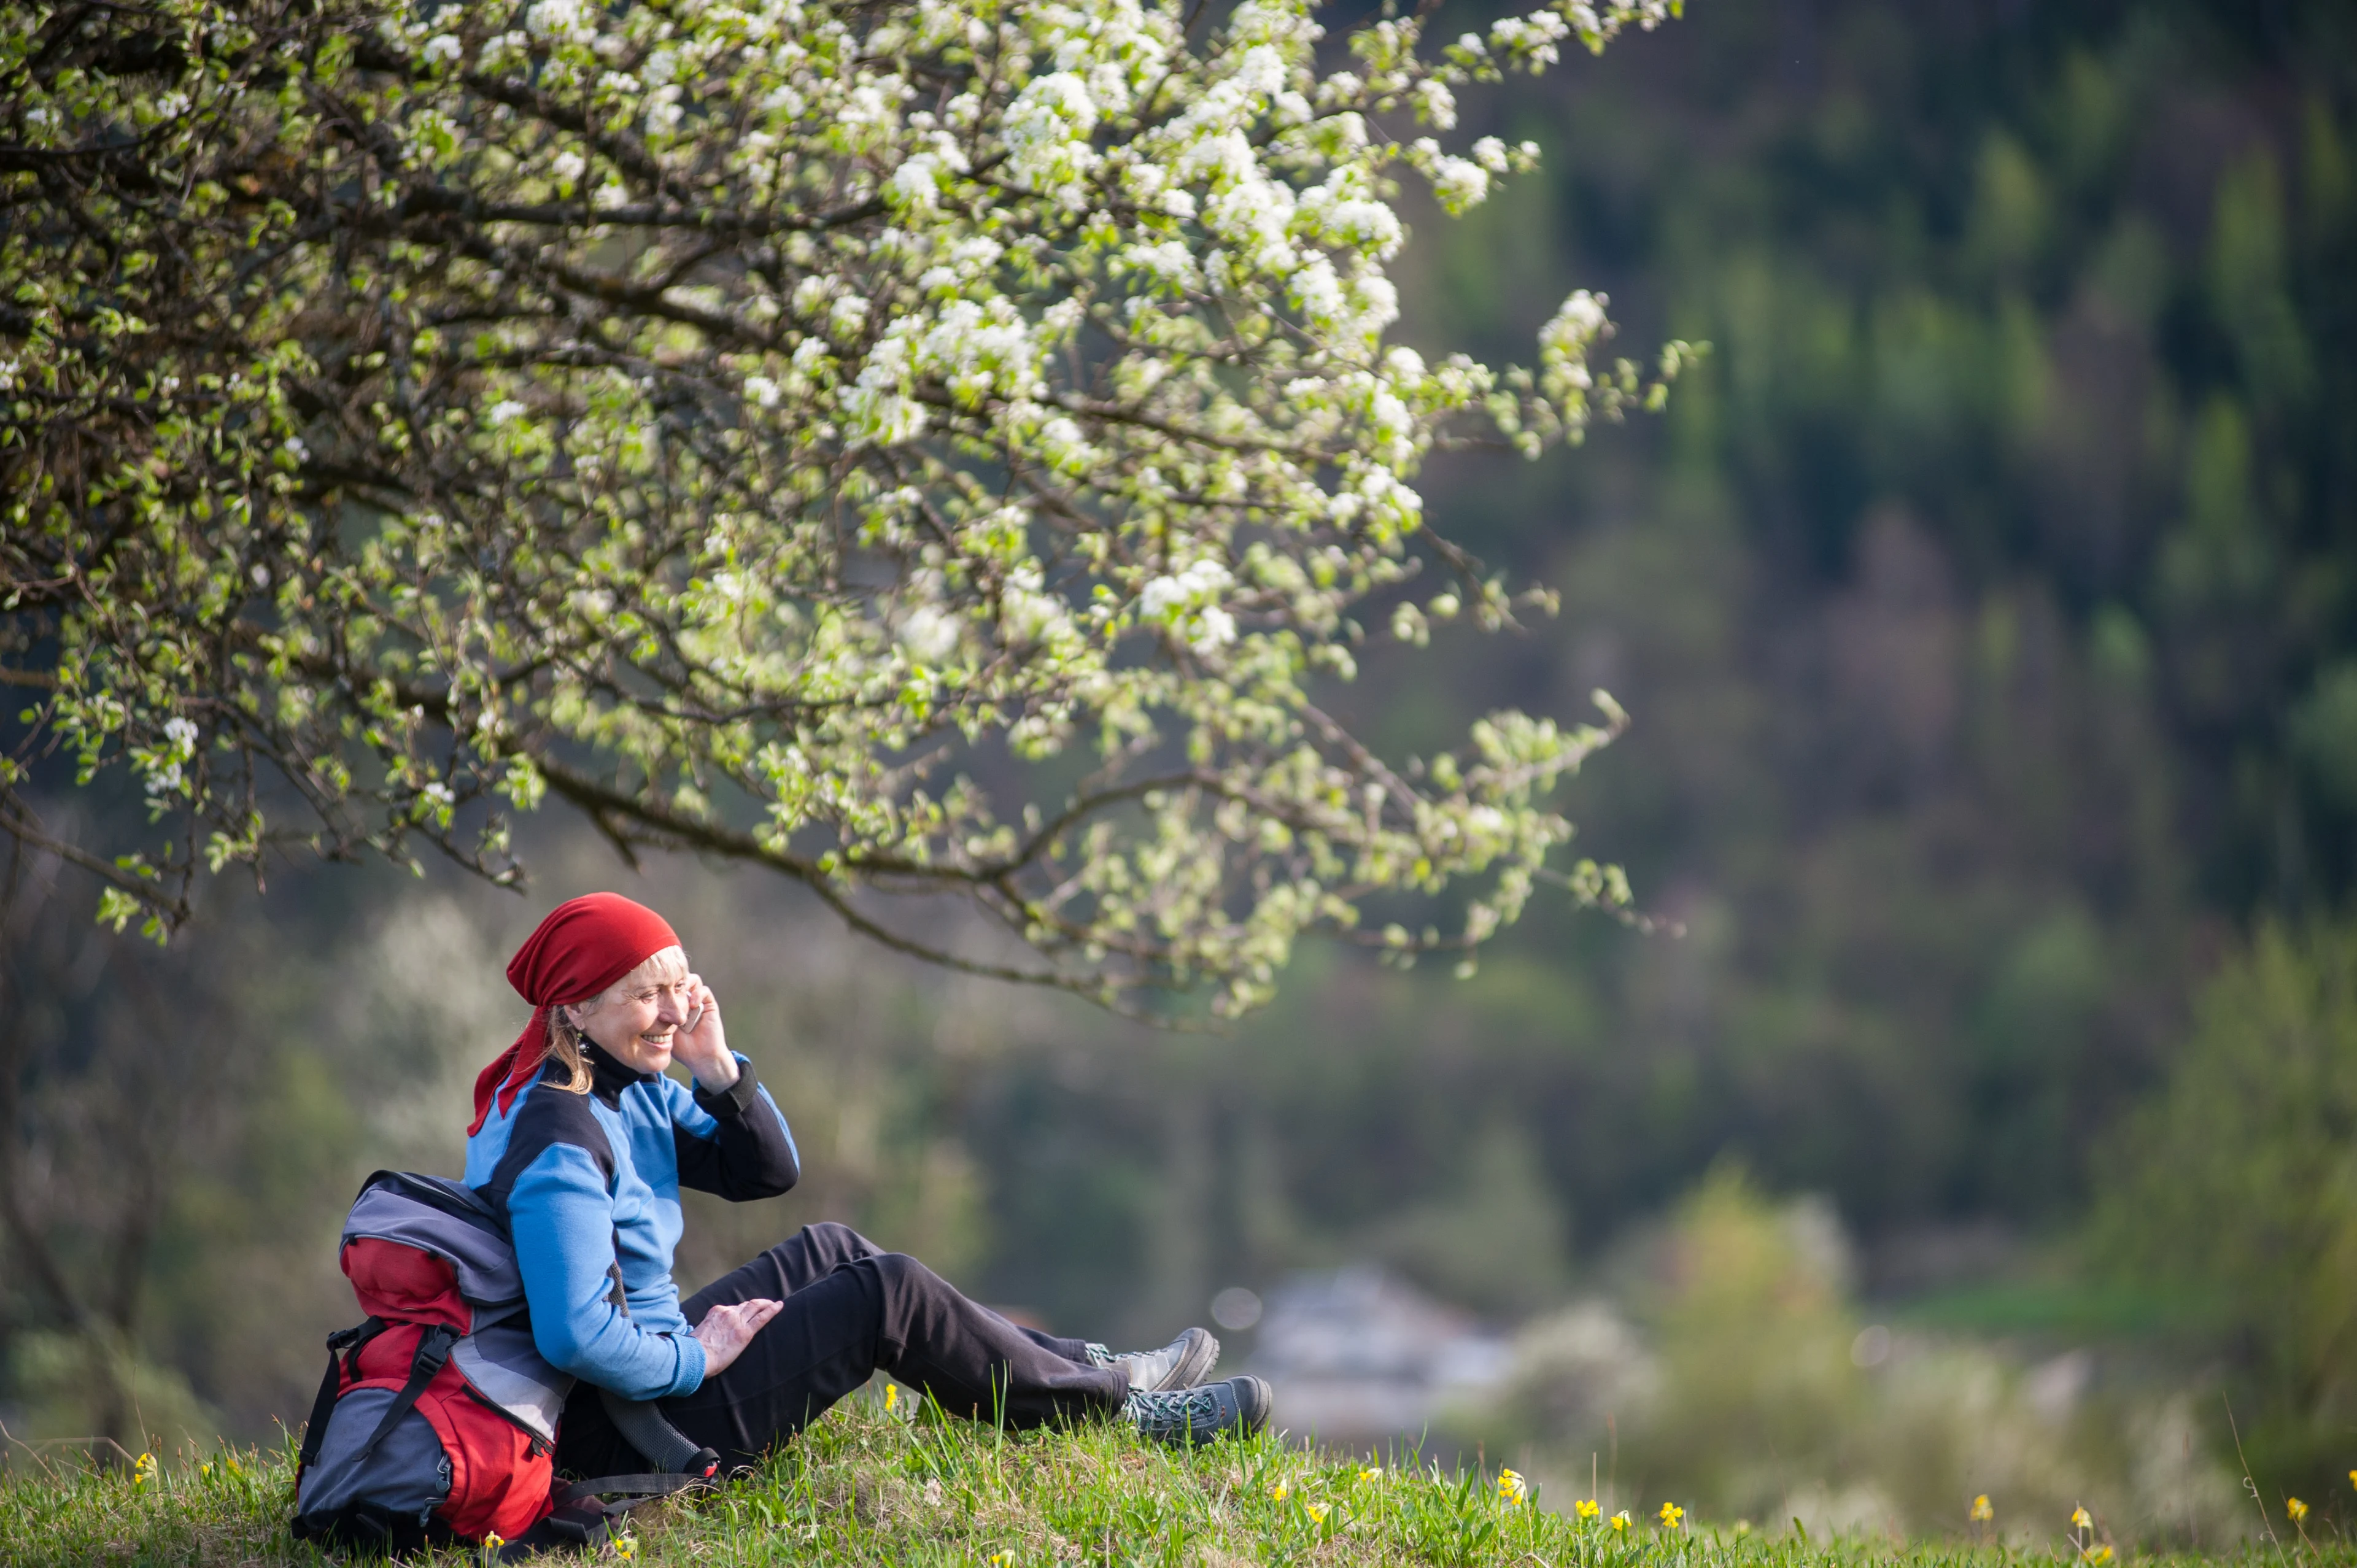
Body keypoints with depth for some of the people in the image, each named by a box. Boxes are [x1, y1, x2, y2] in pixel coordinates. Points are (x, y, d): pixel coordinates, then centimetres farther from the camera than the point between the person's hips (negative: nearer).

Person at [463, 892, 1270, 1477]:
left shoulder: (625, 1087, 5)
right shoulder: (558, 1142, -26)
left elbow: (767, 1171, 10)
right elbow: (575, 1335, -36)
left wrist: (715, 1067, -6)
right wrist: (695, 1361, -19)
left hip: (649, 1360, 11)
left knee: (829, 1251, 19)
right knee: (888, 1294, -7)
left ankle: (1088, 1364, 24)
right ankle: (1119, 1406, 9)